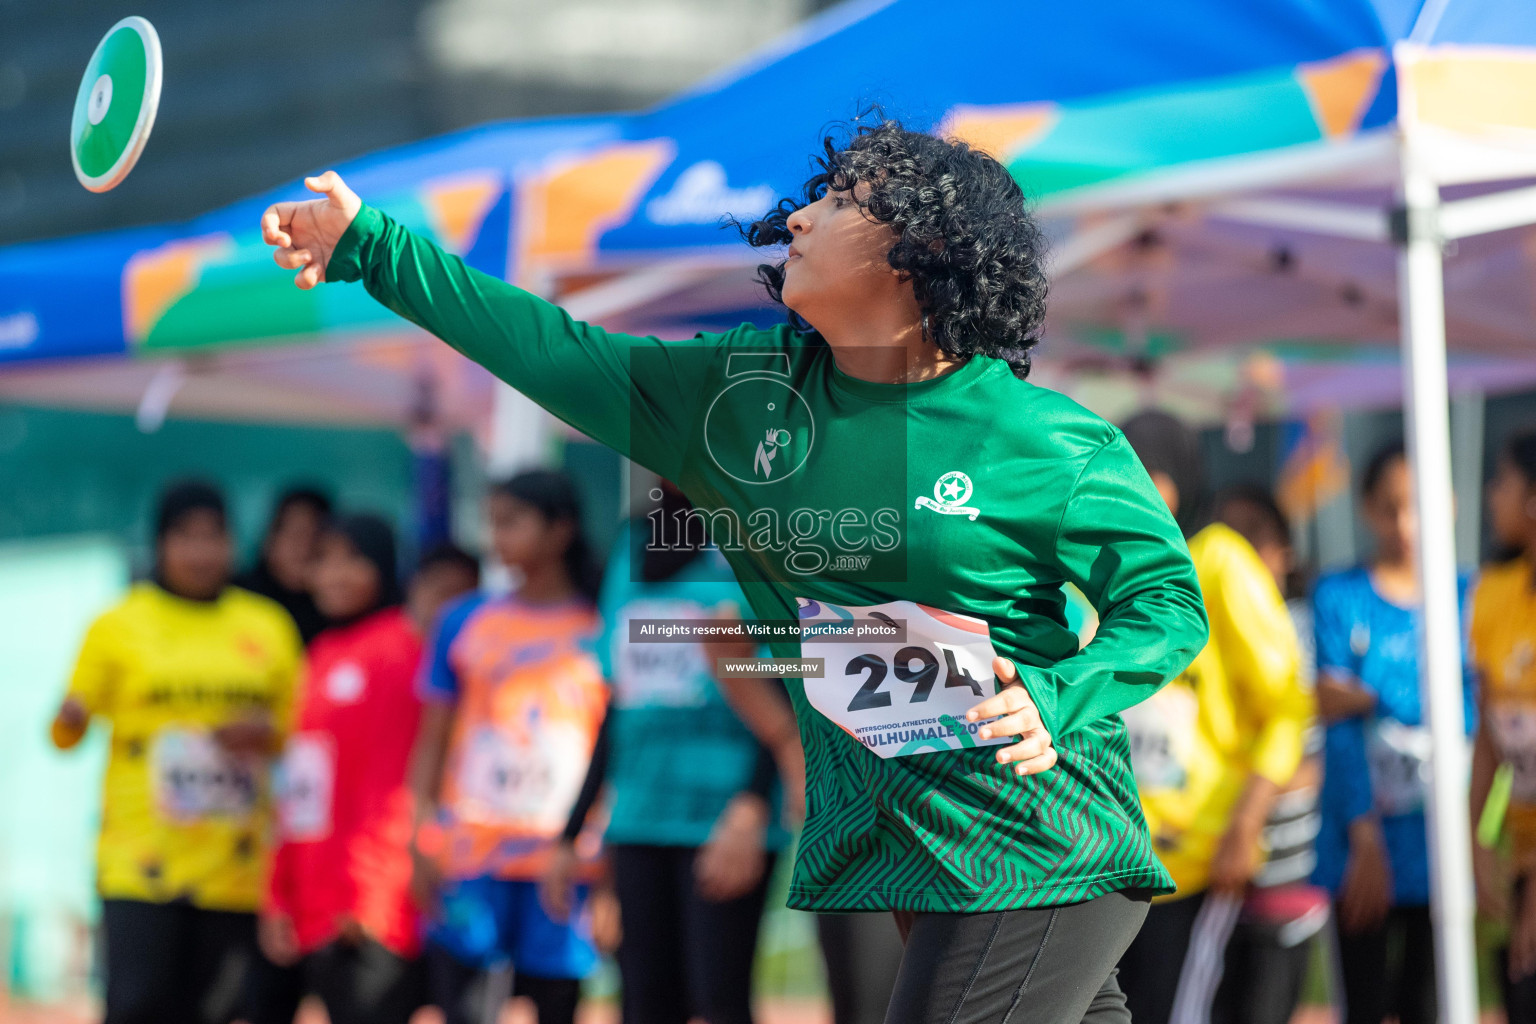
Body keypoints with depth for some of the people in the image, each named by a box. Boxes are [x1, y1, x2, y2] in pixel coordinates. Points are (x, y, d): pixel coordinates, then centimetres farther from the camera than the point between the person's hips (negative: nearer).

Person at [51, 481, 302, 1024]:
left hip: (235, 870, 2)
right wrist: (69, 719, -19)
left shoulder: (269, 628, 12)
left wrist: (269, 734, -5)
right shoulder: (118, 626, 5)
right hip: (140, 861, -2)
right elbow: (67, 734, 4)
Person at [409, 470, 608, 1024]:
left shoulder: (603, 629, 5)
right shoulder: (465, 621, 9)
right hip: (470, 853, 1)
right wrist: (422, 839, 0)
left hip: (564, 859, -1)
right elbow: (432, 740, 10)